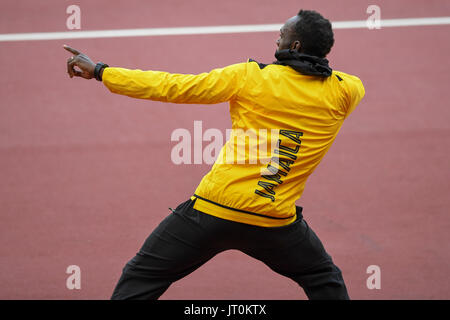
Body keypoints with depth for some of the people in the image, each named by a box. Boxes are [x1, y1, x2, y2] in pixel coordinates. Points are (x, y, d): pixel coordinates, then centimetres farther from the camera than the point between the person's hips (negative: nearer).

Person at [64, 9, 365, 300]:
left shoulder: (251, 76, -5)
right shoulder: (341, 92, 1)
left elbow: (169, 86, -3)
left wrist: (99, 71, 4)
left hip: (213, 209, -2)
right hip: (275, 221, 2)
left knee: (139, 280, 11)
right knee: (325, 280, 28)